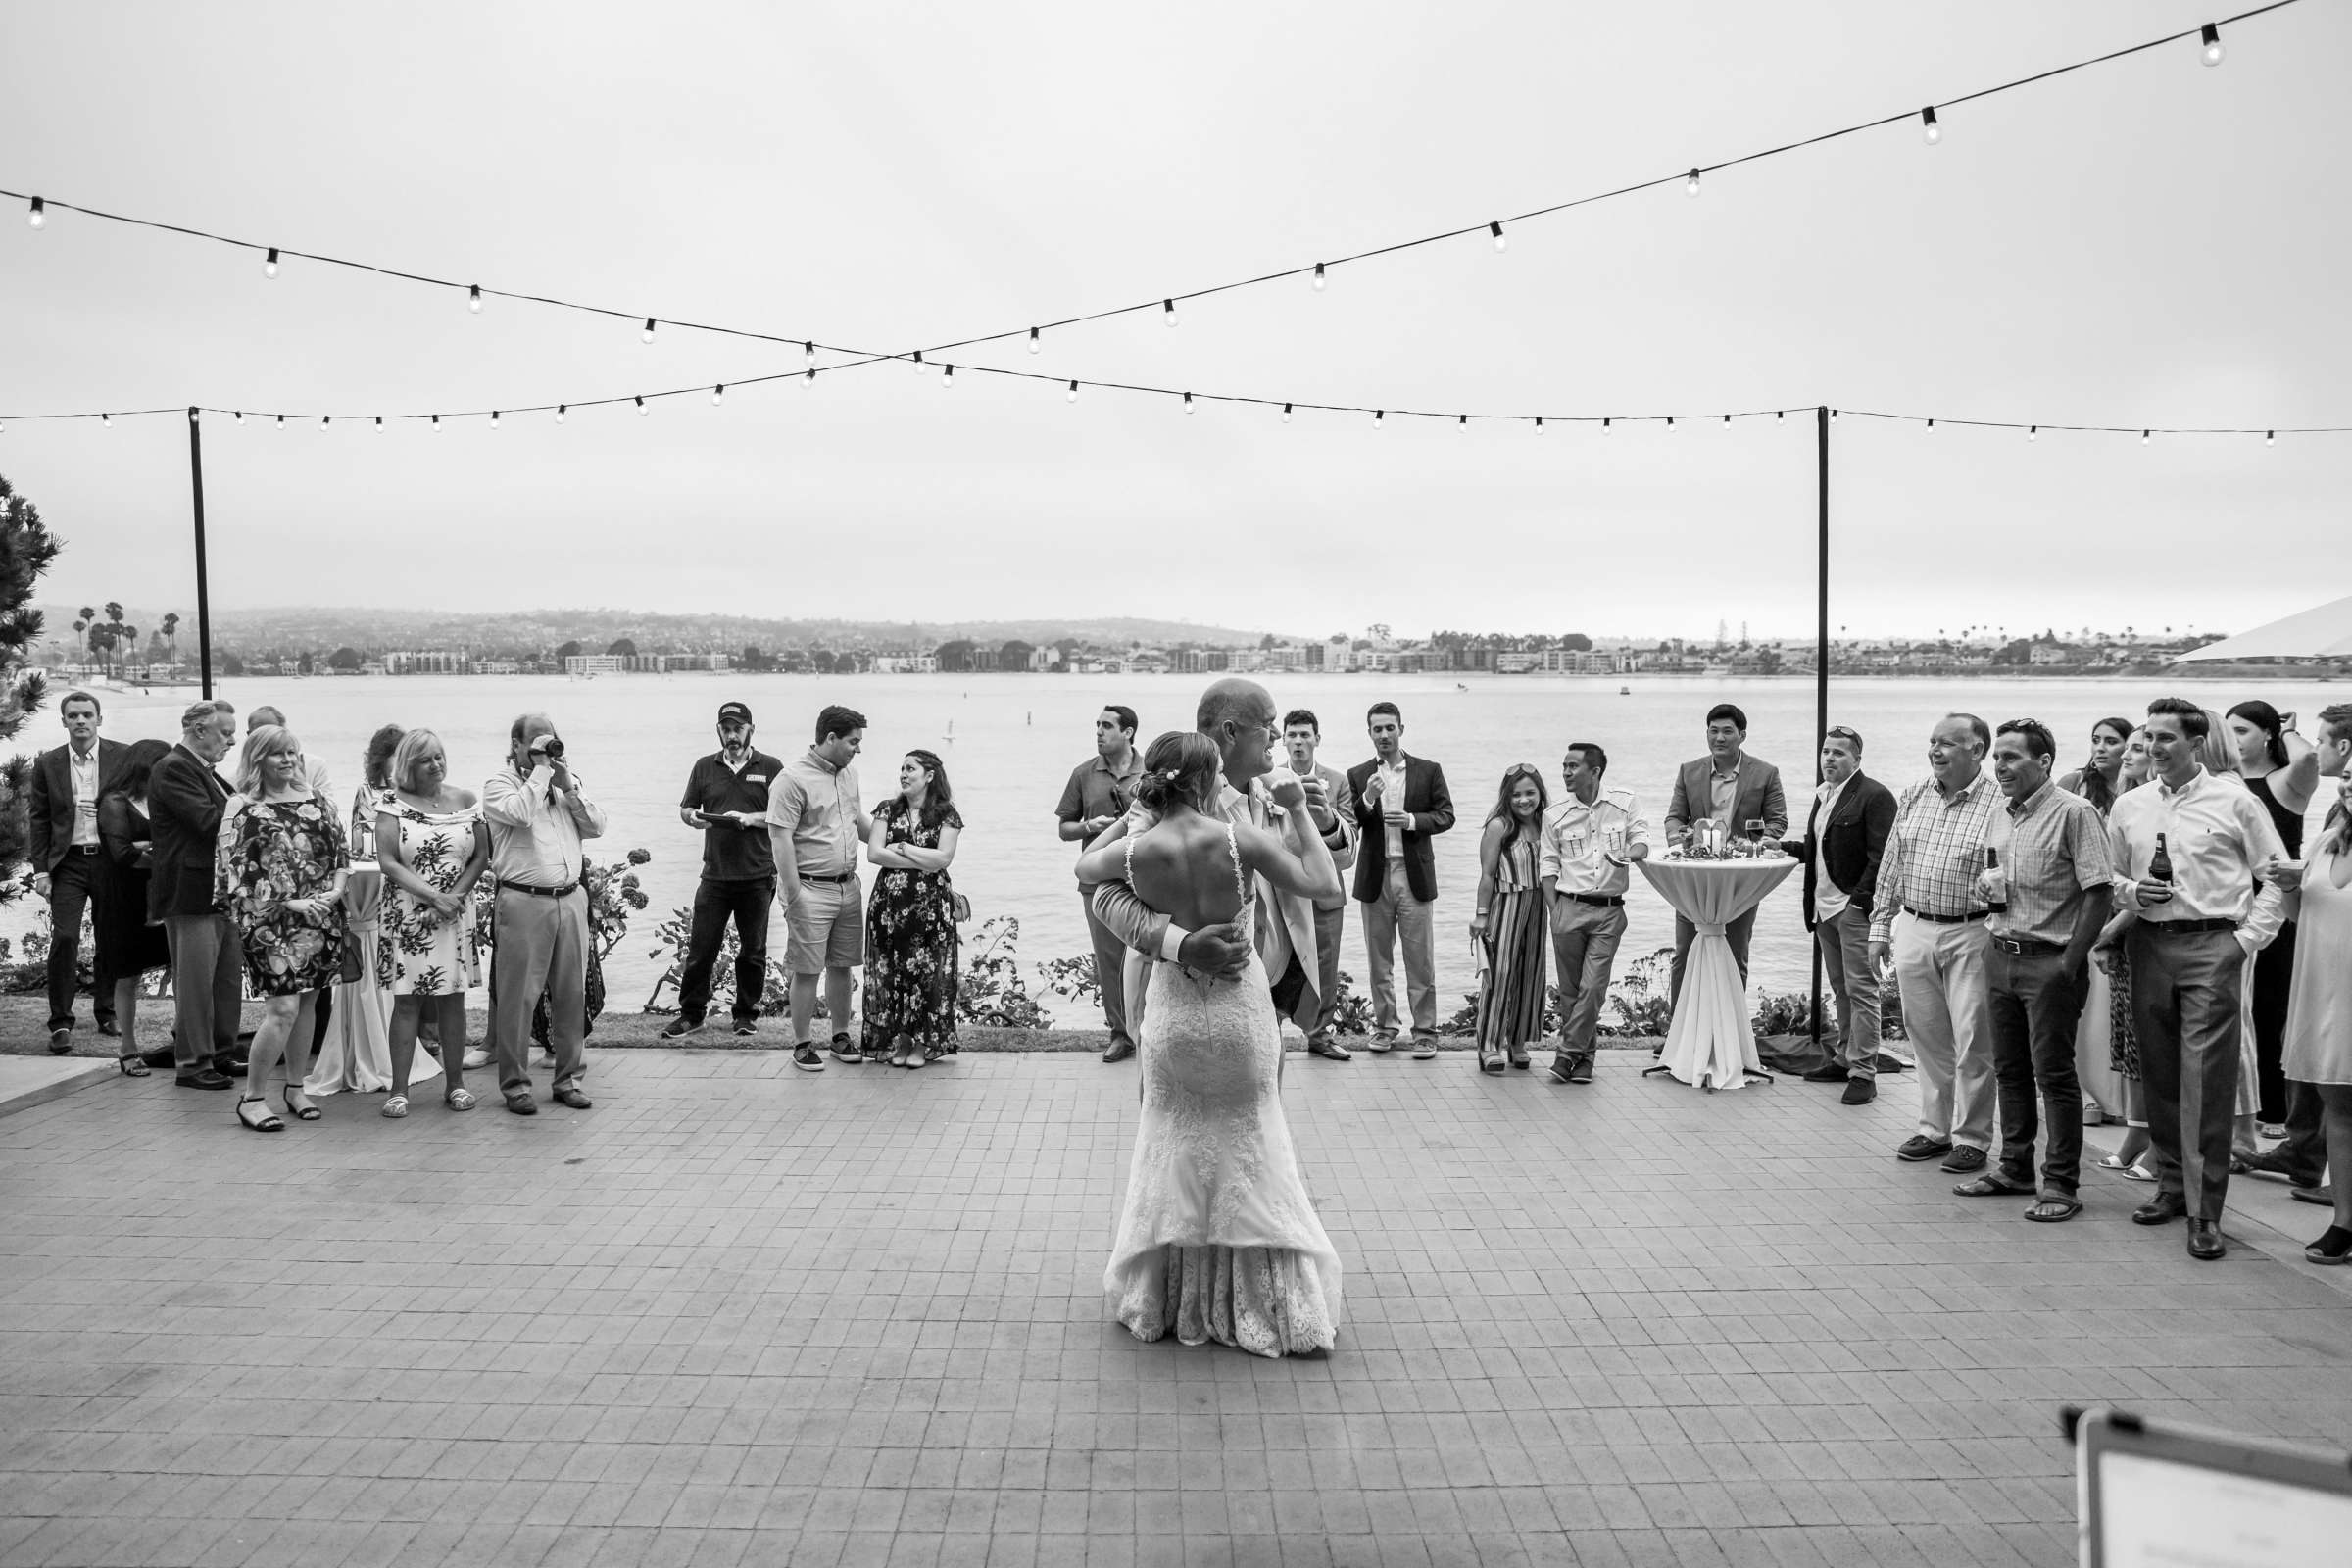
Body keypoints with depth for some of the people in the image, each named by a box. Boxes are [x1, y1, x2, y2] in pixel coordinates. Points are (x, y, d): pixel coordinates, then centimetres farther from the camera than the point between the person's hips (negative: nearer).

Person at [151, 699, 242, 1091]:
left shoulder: (203, 770, 18)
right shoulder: (173, 769, -13)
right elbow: (208, 820, -23)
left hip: (221, 891, 10)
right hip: (191, 893, -10)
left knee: (229, 978, 14)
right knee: (195, 982, -3)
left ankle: (221, 1054, 24)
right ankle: (192, 1064, 5)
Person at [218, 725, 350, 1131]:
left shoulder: (316, 803, 10)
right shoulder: (245, 811, -5)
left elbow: (340, 850, 14)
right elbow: (240, 873, -8)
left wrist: (335, 891, -4)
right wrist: (291, 902, -14)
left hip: (321, 918, 5)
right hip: (273, 923, -5)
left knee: (305, 1005, 11)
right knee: (283, 1009, -12)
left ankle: (295, 1087, 24)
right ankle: (252, 1096, 0)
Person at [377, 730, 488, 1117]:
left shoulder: (466, 801, 5)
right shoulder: (392, 804, -3)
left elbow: (481, 857, 5)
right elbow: (388, 862, -10)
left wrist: (455, 896, -10)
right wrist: (434, 896, -17)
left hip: (456, 913, 2)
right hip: (407, 914, -2)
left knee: (453, 998, 6)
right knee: (407, 1000, -1)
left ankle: (454, 1083, 15)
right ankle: (399, 1089, 4)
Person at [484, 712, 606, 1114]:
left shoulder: (569, 779, 17)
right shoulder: (499, 783, 1)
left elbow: (597, 826, 8)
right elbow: (520, 813, -20)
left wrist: (568, 785, -2)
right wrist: (540, 770, -11)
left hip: (570, 898, 5)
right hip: (523, 901, -5)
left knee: (572, 994, 8)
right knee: (518, 996, -2)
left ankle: (569, 1079, 17)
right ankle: (515, 1084, 7)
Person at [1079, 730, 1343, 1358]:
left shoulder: (1135, 850, -11)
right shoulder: (1238, 839, -18)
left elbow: (1085, 867, 12)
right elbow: (1324, 885, -11)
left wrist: (1134, 815, 18)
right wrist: (1299, 812, -2)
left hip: (1173, 1014, 2)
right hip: (1243, 1012, -1)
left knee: (1174, 1150, 20)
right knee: (1247, 1153, 15)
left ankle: (1167, 1303, 30)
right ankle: (1264, 1307, 23)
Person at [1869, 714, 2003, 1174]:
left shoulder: (1999, 804, -8)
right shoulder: (1912, 798, 8)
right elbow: (1890, 867, 14)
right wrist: (1881, 925, 13)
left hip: (1971, 935, -5)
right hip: (1913, 928, 5)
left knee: (1972, 1040, 1)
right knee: (1927, 1036, 12)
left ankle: (1971, 1137, 12)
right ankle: (1935, 1128, 24)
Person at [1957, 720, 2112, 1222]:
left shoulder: (2074, 813, -12)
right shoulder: (2003, 818, 12)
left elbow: (2098, 893, -15)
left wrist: (2070, 962, -18)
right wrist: (1989, 887, 2)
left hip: (2050, 960, -7)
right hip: (2001, 954, 7)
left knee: (2053, 1073, -2)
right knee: (2009, 1069, 14)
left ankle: (2061, 1184, 7)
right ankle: (2015, 1169, 26)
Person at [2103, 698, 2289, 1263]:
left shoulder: (2235, 802, 1)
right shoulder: (2128, 807, 11)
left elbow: (2278, 876, 3)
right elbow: (2107, 878, 19)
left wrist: (2250, 937, -5)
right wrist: (2130, 891, -3)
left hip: (2212, 947, -4)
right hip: (2149, 947, 4)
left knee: (2206, 1080, -8)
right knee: (2159, 1074, 9)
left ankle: (2204, 1213, -5)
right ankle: (2172, 1184, 23)